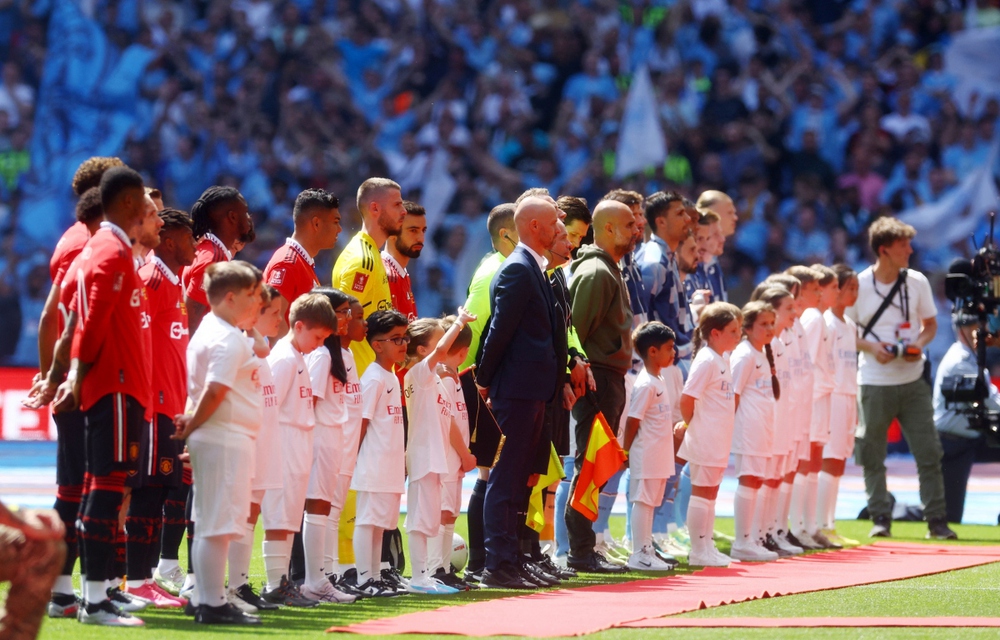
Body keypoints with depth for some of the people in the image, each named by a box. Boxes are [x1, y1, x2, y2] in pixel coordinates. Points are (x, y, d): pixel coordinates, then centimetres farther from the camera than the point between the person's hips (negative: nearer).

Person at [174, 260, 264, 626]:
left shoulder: (207, 332, 17)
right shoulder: (230, 341, -14)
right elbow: (215, 391, -21)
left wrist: (192, 422, 2)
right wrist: (193, 425, -10)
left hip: (212, 440, 10)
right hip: (227, 440, -10)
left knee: (210, 524, 13)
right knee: (218, 524, -8)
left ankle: (207, 601, 17)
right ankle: (213, 605, -7)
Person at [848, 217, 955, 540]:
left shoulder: (917, 282, 3)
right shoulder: (859, 285, -6)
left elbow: (930, 324, 13)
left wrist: (919, 344, -8)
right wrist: (870, 347, -15)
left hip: (913, 380, 2)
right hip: (874, 383, -2)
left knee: (930, 452, -1)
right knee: (872, 455, 2)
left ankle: (936, 520, 4)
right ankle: (880, 519, 12)